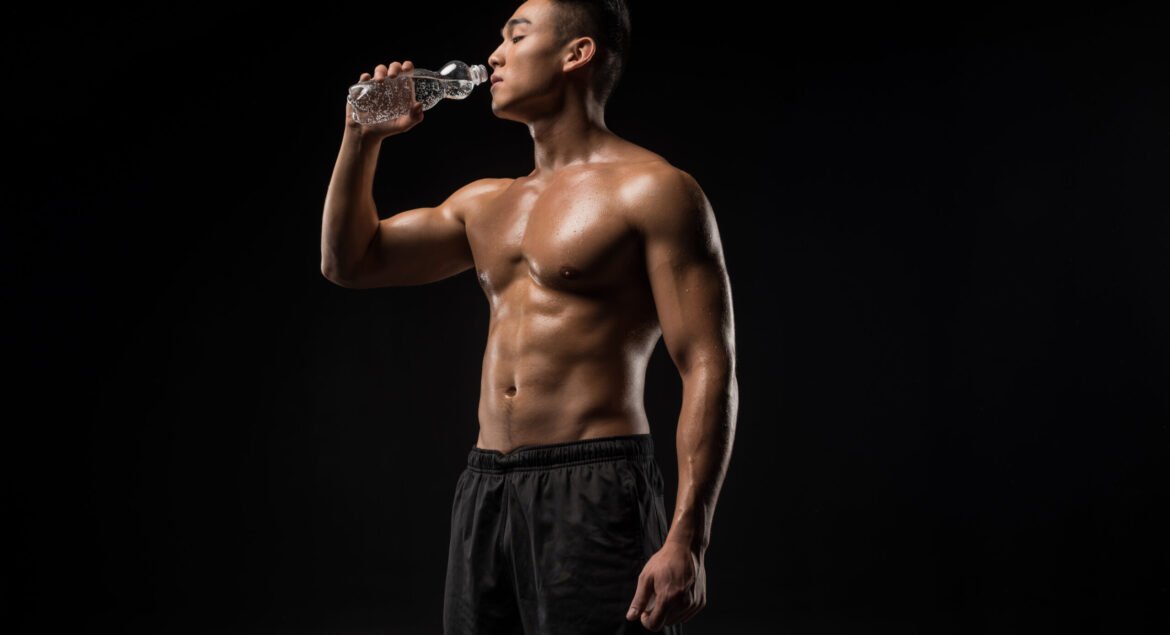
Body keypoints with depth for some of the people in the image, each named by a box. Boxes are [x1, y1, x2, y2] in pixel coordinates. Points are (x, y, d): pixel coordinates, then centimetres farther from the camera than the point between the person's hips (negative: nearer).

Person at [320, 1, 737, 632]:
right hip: (484, 492, 7)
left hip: (594, 490, -7)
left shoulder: (651, 190, -4)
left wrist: (686, 541, -20)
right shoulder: (486, 203, 19)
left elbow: (709, 370, -11)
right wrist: (362, 138, 14)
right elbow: (350, 262, 26)